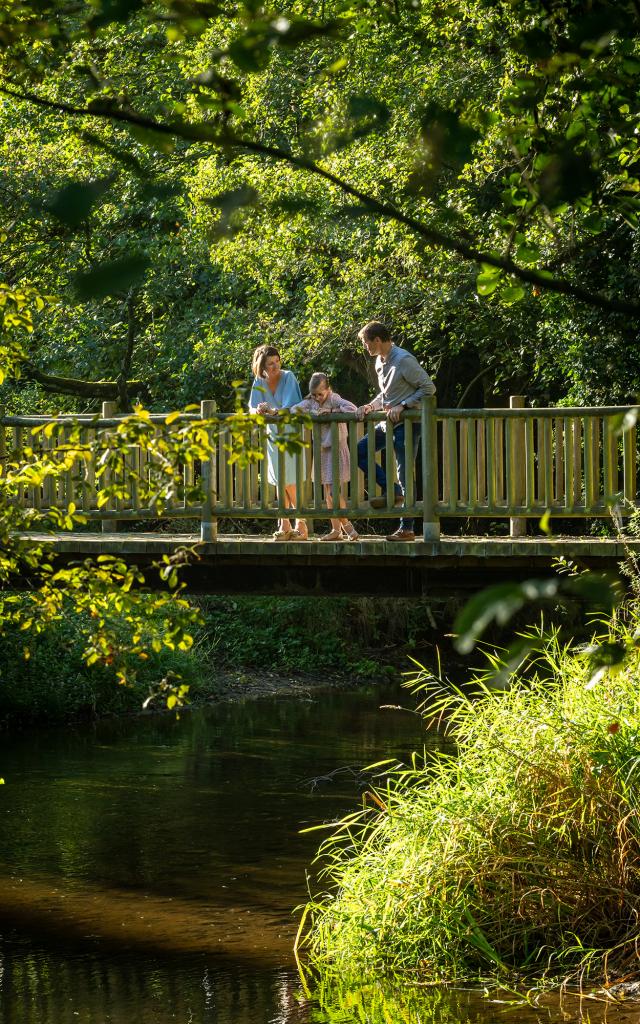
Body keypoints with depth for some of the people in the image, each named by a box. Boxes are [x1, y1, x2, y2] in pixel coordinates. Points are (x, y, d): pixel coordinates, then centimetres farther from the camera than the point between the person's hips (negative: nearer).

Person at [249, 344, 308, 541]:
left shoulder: (288, 377, -16)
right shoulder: (259, 382, -3)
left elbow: (290, 407, -23)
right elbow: (252, 408, -8)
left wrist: (271, 411, -37)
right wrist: (258, 411, -30)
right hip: (273, 434, 5)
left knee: (289, 480, -10)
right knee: (280, 481, 8)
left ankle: (300, 524, -7)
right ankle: (285, 525, 13)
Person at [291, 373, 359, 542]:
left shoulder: (334, 399, -12)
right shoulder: (311, 401, 6)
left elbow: (351, 408, -28)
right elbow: (294, 409, -6)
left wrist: (331, 412, -24)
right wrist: (313, 412, -19)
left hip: (336, 449, -7)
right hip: (321, 450, 7)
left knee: (333, 490, -13)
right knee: (327, 492, 8)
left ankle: (347, 526, 0)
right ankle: (336, 530, 13)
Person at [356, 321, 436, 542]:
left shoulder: (404, 360, -17)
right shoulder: (380, 362, 11)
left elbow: (428, 387, -18)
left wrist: (402, 406, -21)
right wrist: (371, 406, 5)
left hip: (406, 424, -9)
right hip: (388, 424, 9)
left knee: (404, 477, -4)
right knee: (359, 451, 3)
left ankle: (407, 529, 1)